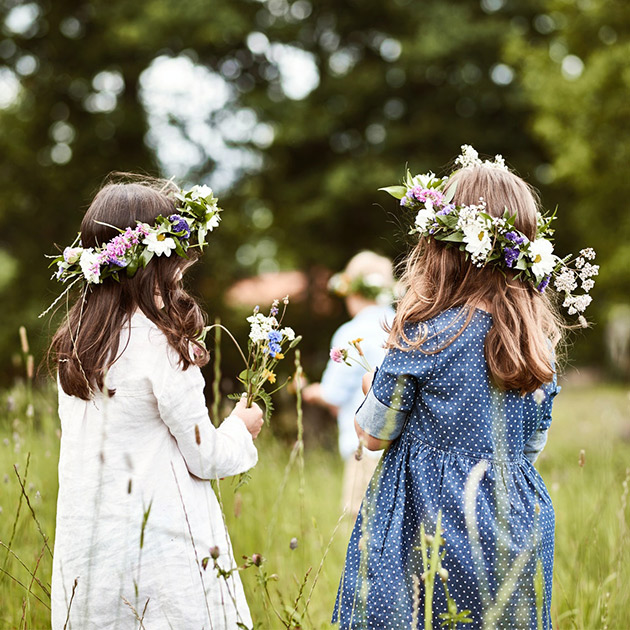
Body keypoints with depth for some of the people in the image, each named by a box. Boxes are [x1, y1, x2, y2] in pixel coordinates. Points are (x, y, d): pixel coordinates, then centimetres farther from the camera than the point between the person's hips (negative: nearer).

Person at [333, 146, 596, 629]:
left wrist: (376, 388, 16)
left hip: (438, 525, -5)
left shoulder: (426, 336, -17)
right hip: (517, 530, 5)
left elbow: (375, 434, -4)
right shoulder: (537, 338, -1)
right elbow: (532, 448, 10)